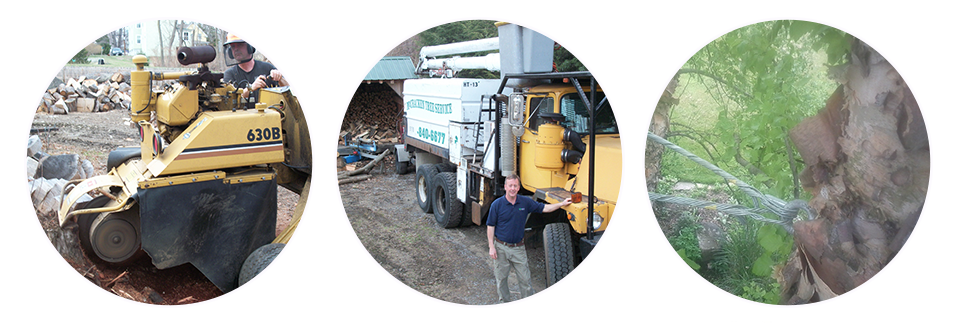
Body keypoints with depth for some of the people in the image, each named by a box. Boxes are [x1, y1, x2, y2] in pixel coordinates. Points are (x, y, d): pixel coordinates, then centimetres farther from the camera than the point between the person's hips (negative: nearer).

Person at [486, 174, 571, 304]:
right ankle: (504, 303, 28)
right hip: (501, 247, -2)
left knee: (525, 278, 5)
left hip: (518, 248, 2)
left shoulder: (525, 202, -1)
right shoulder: (497, 204, -9)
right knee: (501, 278, 10)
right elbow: (490, 226, -5)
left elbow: (544, 208, 9)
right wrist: (491, 247, -9)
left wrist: (562, 204, 2)